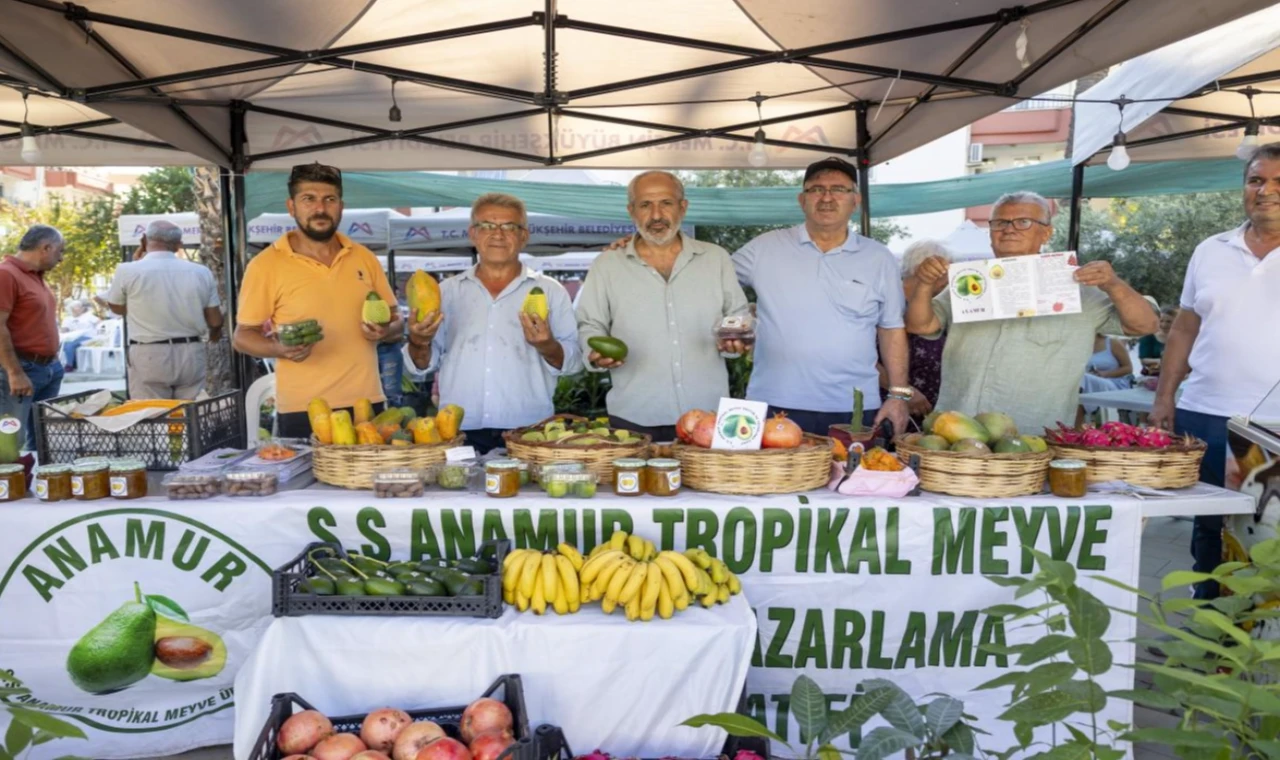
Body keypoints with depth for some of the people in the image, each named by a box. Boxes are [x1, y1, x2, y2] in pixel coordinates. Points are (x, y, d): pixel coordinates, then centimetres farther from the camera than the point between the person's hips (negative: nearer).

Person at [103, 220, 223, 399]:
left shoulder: (128, 271, -7)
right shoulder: (200, 272, -1)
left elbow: (116, 306, 12)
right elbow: (215, 321, 4)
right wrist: (215, 333, 28)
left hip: (149, 356, -2)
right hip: (191, 354, 2)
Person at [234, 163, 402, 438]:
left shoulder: (365, 258, 8)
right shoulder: (265, 265, -3)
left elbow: (395, 319, 15)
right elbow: (243, 336, 0)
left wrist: (385, 330, -8)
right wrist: (279, 349, -20)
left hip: (366, 404, 4)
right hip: (302, 411, -3)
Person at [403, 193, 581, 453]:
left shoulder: (550, 291, 7)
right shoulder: (447, 291, 11)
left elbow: (573, 361, 2)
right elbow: (419, 368, 12)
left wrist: (547, 347, -18)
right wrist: (419, 344, -9)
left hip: (528, 434, -1)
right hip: (459, 433, 1)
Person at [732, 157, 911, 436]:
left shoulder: (880, 259, 7)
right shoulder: (765, 248, 3)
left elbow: (891, 329, 10)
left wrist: (899, 393, 5)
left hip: (854, 410, 1)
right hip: (777, 407, -1)